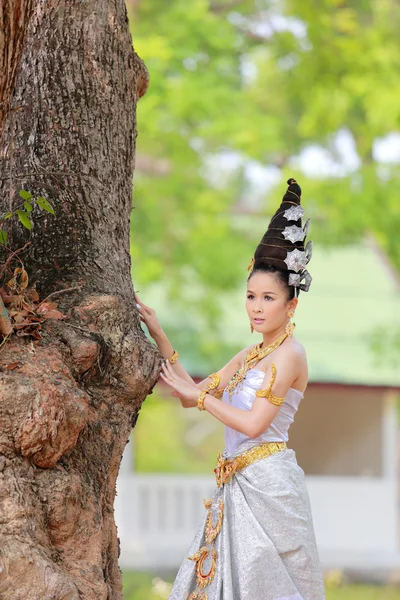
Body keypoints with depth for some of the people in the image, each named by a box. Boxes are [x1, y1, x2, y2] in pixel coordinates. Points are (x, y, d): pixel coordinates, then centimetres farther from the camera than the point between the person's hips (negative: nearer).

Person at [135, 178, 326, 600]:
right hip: (238, 482, 9)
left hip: (268, 482, -9)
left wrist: (201, 396, -6)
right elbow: (192, 395, 18)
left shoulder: (289, 354, -9)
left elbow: (254, 423, -17)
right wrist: (158, 336, 13)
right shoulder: (251, 355, 17)